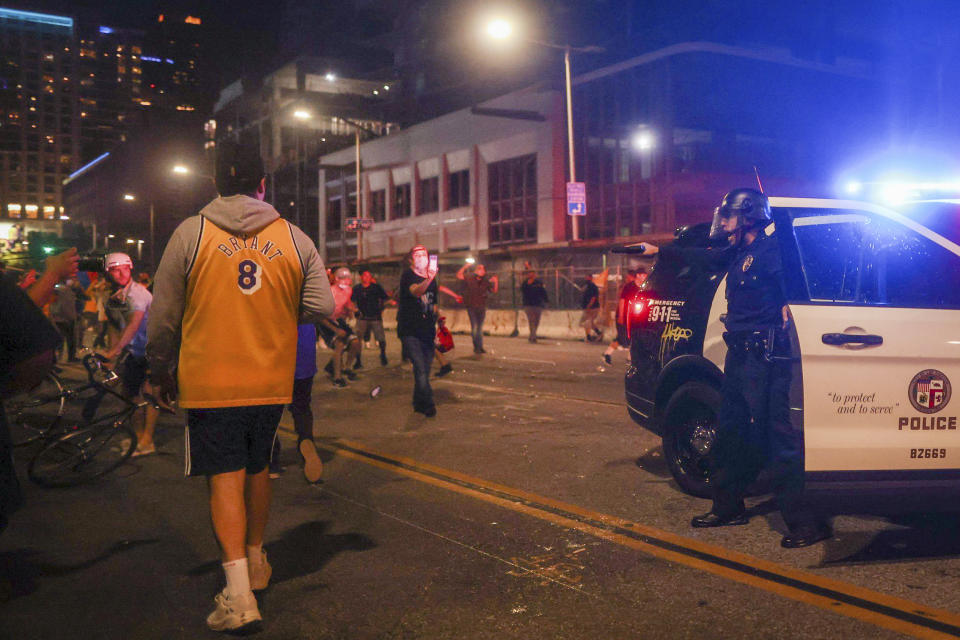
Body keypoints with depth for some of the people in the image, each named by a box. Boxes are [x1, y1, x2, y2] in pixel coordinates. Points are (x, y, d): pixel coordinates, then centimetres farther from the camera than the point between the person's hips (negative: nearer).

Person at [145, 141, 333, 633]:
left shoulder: (191, 233, -6)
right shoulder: (293, 238, 0)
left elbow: (163, 316, -3)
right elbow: (321, 306, -2)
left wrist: (159, 373, 10)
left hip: (210, 383, -3)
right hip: (272, 383, 3)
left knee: (225, 476, 1)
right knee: (257, 469, 20)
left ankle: (239, 592, -8)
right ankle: (255, 562, 36)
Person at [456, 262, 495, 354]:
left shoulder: (486, 282, 7)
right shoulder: (470, 278, -2)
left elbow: (494, 290, 9)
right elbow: (459, 275, -10)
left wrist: (496, 282, -6)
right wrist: (465, 267, -19)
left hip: (481, 308, 4)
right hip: (471, 307, -4)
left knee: (480, 328, 11)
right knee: (474, 327, -10)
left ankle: (480, 347, 18)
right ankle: (476, 347, 0)